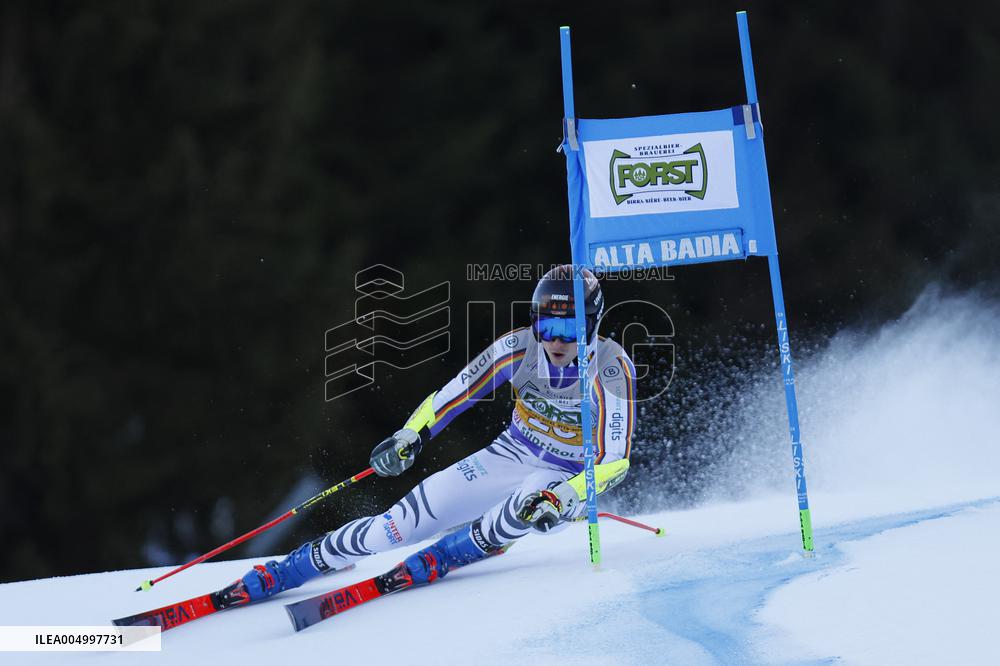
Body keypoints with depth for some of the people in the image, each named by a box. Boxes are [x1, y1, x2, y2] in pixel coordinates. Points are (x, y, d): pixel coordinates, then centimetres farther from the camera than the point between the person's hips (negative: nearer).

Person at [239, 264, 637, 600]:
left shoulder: (612, 368, -26)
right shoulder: (519, 347, -17)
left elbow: (615, 461, -26)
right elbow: (455, 392, -6)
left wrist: (565, 497, -40)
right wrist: (410, 436, -20)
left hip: (572, 479, -3)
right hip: (510, 457, 3)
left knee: (530, 507, -39)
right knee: (408, 521, -10)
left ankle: (437, 560, -16)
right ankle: (303, 564, 7)